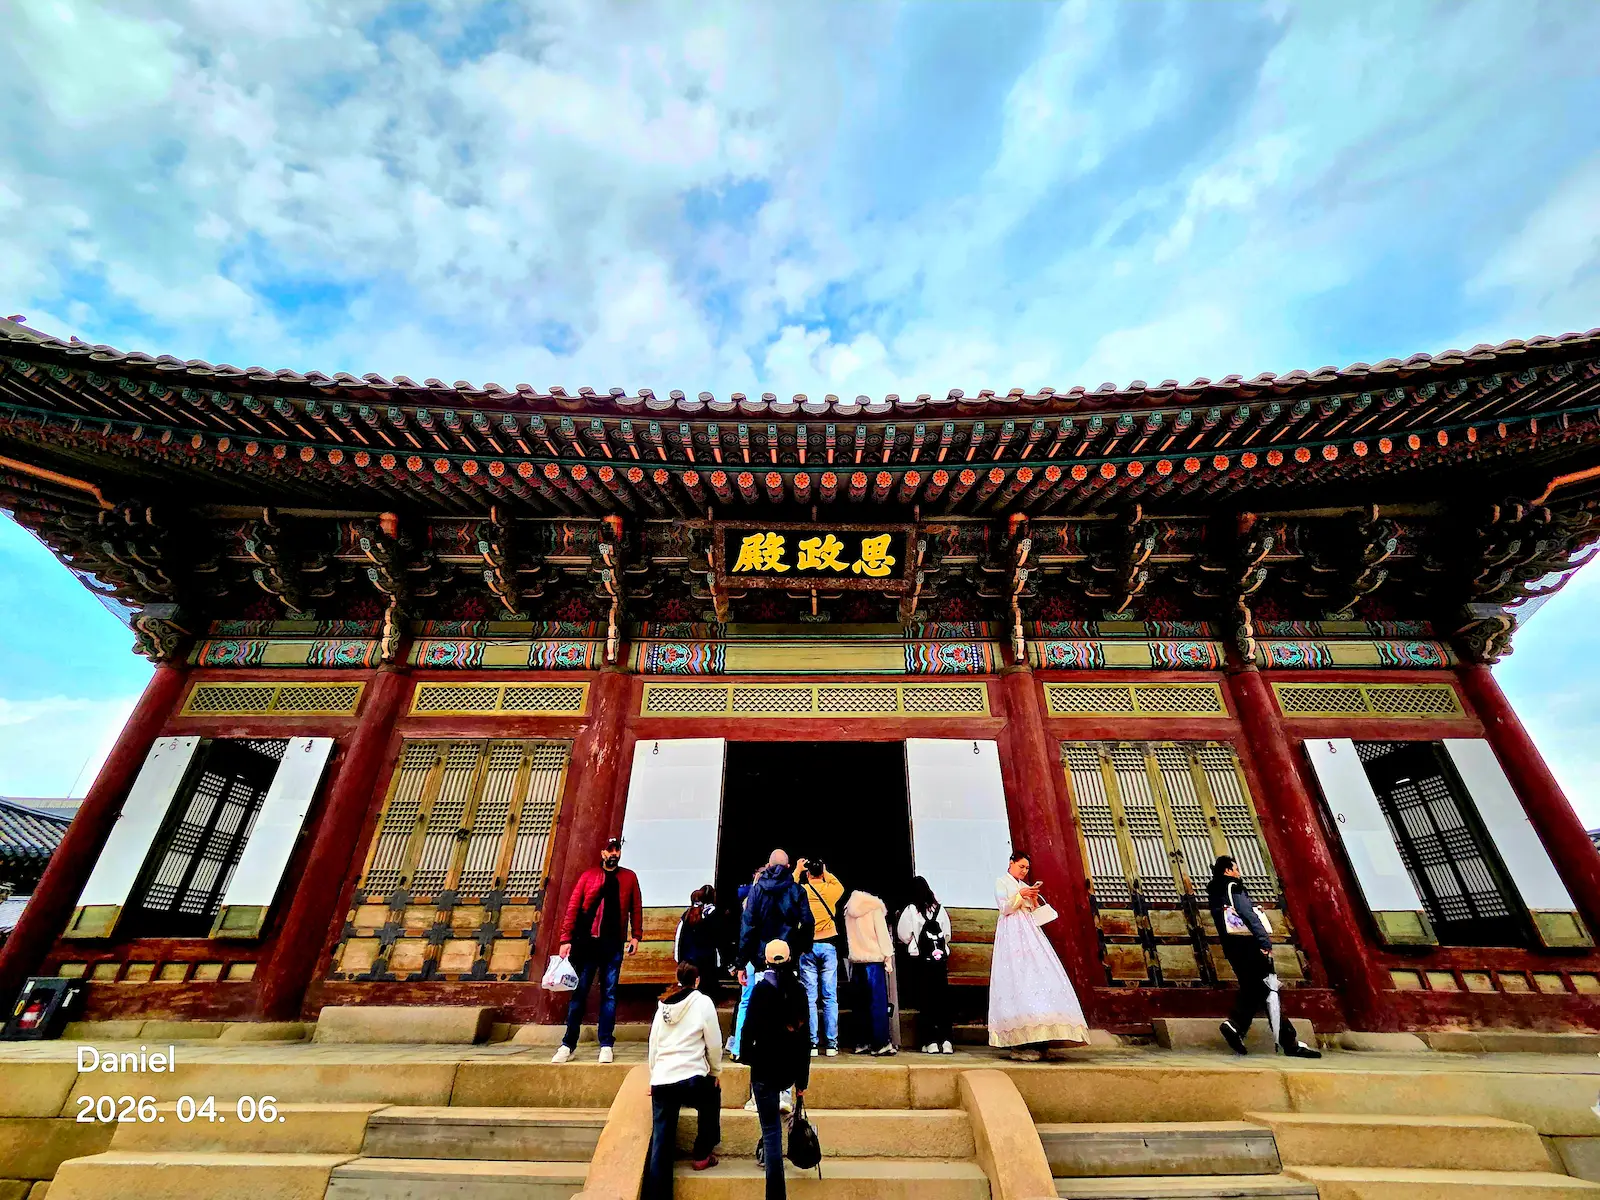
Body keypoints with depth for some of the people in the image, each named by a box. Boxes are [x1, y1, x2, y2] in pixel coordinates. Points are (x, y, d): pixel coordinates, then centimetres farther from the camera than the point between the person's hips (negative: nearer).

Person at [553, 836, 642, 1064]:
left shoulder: (629, 877, 7)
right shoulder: (588, 876, 6)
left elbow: (636, 908, 6)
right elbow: (572, 907, 2)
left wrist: (635, 936, -3)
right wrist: (566, 939, -4)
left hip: (613, 944, 0)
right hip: (586, 942, 0)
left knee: (609, 994, 5)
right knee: (579, 993, 6)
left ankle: (606, 1045, 13)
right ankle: (568, 1045, 17)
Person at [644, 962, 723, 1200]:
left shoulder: (663, 1004, 11)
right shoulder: (703, 1001, -3)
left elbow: (653, 1044, 13)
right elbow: (714, 1042, -2)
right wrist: (716, 1071, 14)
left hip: (661, 1081, 3)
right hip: (691, 1079, -3)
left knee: (660, 1144, 9)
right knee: (713, 1093, 27)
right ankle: (701, 1156, 34)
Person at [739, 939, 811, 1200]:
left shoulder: (763, 988, -12)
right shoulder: (799, 990, 0)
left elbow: (750, 1026, -14)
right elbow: (805, 1038, 3)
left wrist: (746, 1054, 8)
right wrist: (802, 1080, 11)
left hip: (765, 1068, -5)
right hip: (792, 1069, 5)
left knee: (772, 1131, 4)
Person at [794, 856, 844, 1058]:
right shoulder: (831, 889, -1)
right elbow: (840, 886, 25)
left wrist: (797, 871, 29)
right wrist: (826, 873, 30)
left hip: (807, 947, -1)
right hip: (828, 945, 1)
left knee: (809, 997, 4)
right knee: (830, 997, 5)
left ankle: (812, 1044, 6)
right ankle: (831, 1044, 8)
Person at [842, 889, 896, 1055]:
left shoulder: (849, 909, 13)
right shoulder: (874, 907, -4)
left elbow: (848, 935, 14)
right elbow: (882, 933, -8)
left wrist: (853, 955, 14)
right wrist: (888, 956, -6)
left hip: (856, 959, 5)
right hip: (874, 958, -5)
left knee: (863, 1001, 10)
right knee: (879, 1002, -3)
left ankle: (864, 1042, 11)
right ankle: (880, 1043, -6)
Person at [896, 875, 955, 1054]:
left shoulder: (910, 910, -8)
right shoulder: (939, 908, 2)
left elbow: (903, 935, -4)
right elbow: (948, 935, 7)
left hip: (921, 958, -3)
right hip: (940, 956, 3)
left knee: (926, 998, 3)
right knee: (943, 996, 8)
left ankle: (931, 1041, 5)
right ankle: (945, 1040, 7)